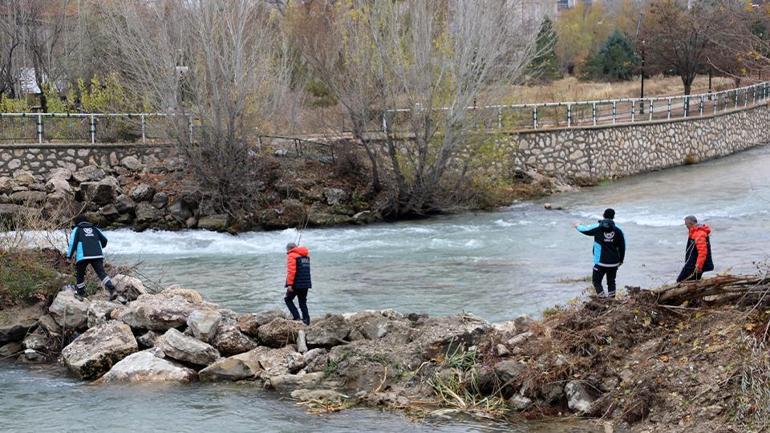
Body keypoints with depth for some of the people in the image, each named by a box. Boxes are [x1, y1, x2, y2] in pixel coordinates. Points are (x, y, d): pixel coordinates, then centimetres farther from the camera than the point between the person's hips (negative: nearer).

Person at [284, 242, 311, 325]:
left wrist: (289, 284, -20)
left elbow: (291, 271, -19)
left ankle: (296, 317, -5)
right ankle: (306, 320, 5)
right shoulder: (306, 255, 15)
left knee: (288, 299, 9)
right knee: (303, 302, 12)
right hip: (306, 284, 7)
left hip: (296, 284, -7)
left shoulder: (291, 255, -10)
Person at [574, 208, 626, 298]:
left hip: (601, 263, -3)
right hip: (614, 263, 3)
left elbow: (585, 230, 10)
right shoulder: (618, 230, -2)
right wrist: (621, 260, 17)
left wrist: (577, 226, 32)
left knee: (597, 281, 7)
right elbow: (622, 247, 3)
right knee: (611, 282, 17)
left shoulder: (597, 228, -8)